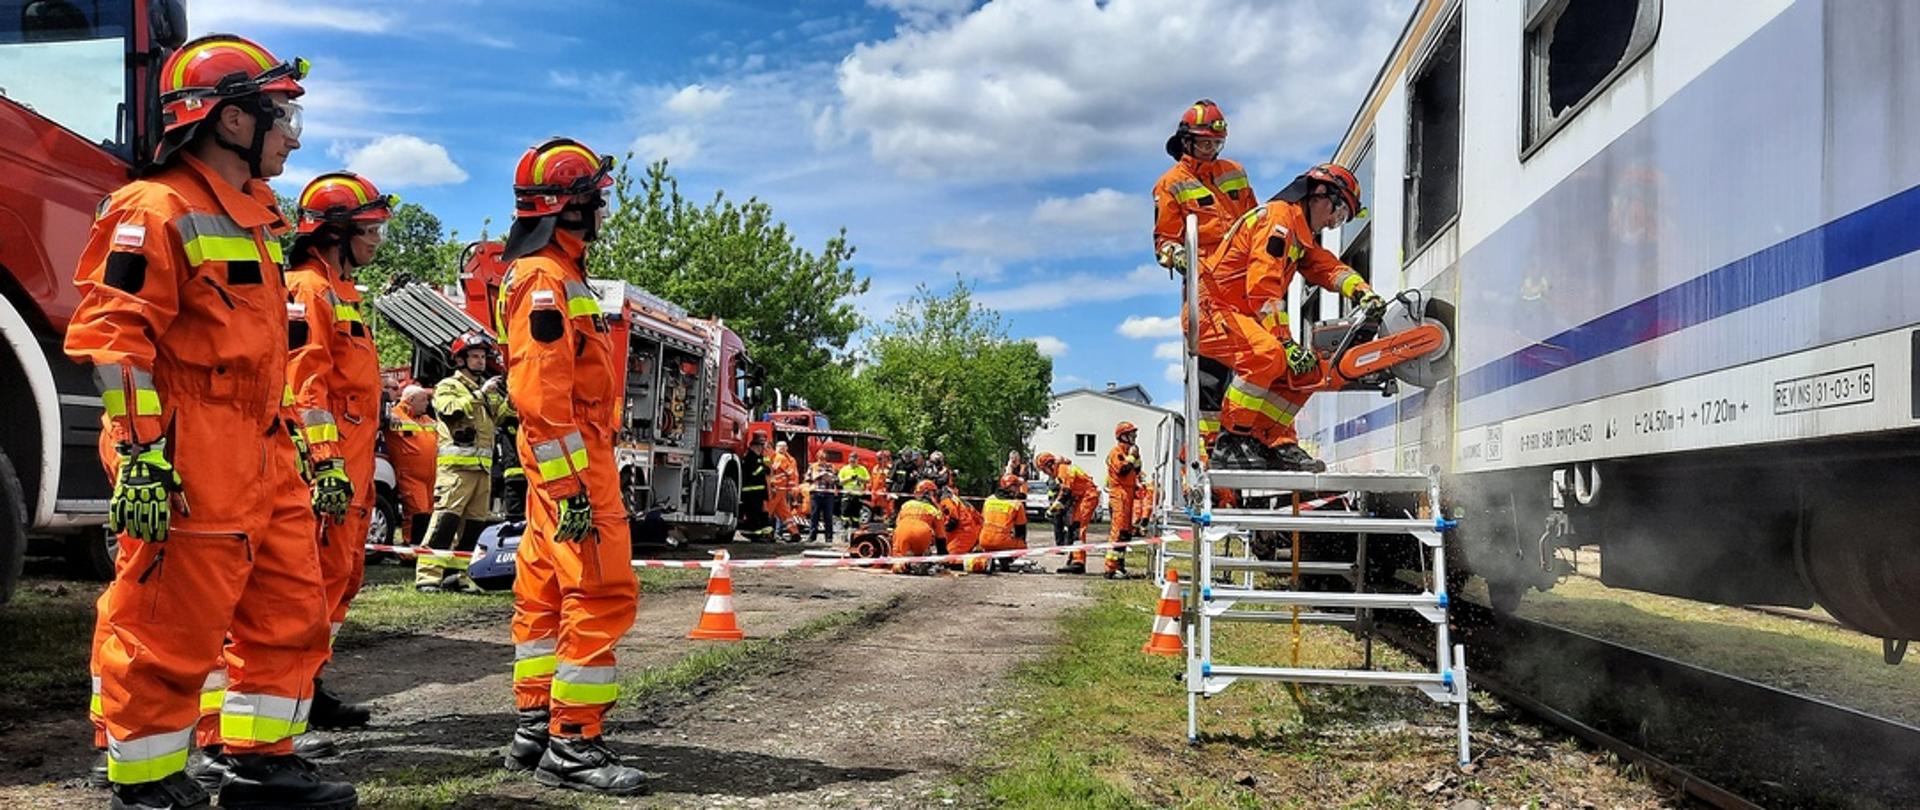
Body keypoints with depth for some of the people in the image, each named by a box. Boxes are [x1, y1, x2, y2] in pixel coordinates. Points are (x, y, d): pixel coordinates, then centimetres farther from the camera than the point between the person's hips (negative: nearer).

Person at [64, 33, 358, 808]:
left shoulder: (249, 220, 20)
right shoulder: (158, 209, -9)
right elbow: (113, 334, -16)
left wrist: (297, 452, 23)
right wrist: (137, 458, -23)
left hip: (263, 464, 10)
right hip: (191, 465, -9)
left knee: (291, 613, 12)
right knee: (171, 628, -1)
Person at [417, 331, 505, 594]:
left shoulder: (489, 389, 26)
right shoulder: (448, 386, 4)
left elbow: (500, 417, 16)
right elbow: (451, 410, -15)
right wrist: (479, 394, -18)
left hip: (483, 465, 7)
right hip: (456, 464, -7)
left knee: (474, 523, 6)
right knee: (445, 518, -14)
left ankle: (457, 574, 14)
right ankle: (427, 574, -15)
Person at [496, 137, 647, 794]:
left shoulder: (557, 274, 20)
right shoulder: (547, 280, -13)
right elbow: (540, 393, -22)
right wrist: (572, 484, -25)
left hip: (564, 460, 11)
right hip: (571, 460, -11)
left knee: (545, 596, 13)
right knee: (602, 595, -10)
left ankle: (534, 729, 21)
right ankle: (573, 745, -6)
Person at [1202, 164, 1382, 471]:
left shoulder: (1302, 237, 22)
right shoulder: (1278, 216, -12)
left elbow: (1330, 269, 12)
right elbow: (1263, 287, -21)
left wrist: (1364, 295, -9)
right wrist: (1286, 342, -23)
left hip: (1238, 316, 11)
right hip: (1210, 310, -11)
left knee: (1304, 370, 5)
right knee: (1266, 355, -34)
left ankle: (1275, 444, 4)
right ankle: (1230, 443, -26)